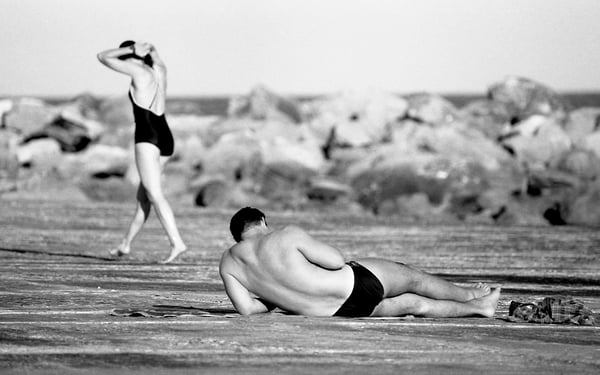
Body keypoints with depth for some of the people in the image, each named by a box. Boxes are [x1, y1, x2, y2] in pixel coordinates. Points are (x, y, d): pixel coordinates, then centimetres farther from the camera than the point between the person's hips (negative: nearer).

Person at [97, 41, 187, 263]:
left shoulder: (138, 72, -5)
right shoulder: (160, 70, 14)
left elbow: (103, 57, 0)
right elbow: (153, 53, 38)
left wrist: (129, 50, 0)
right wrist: (147, 49, 16)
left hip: (147, 136, -8)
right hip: (166, 138, 8)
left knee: (155, 195, -12)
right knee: (143, 195, 16)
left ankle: (177, 243, -25)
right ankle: (126, 243, 25)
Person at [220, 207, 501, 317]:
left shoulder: (228, 263, -1)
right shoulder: (286, 236, -14)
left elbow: (246, 308, -6)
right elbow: (336, 260, -12)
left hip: (333, 314, 6)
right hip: (355, 285, -6)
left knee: (412, 303, 26)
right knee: (413, 277, 26)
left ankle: (477, 307, 42)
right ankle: (468, 295, 49)